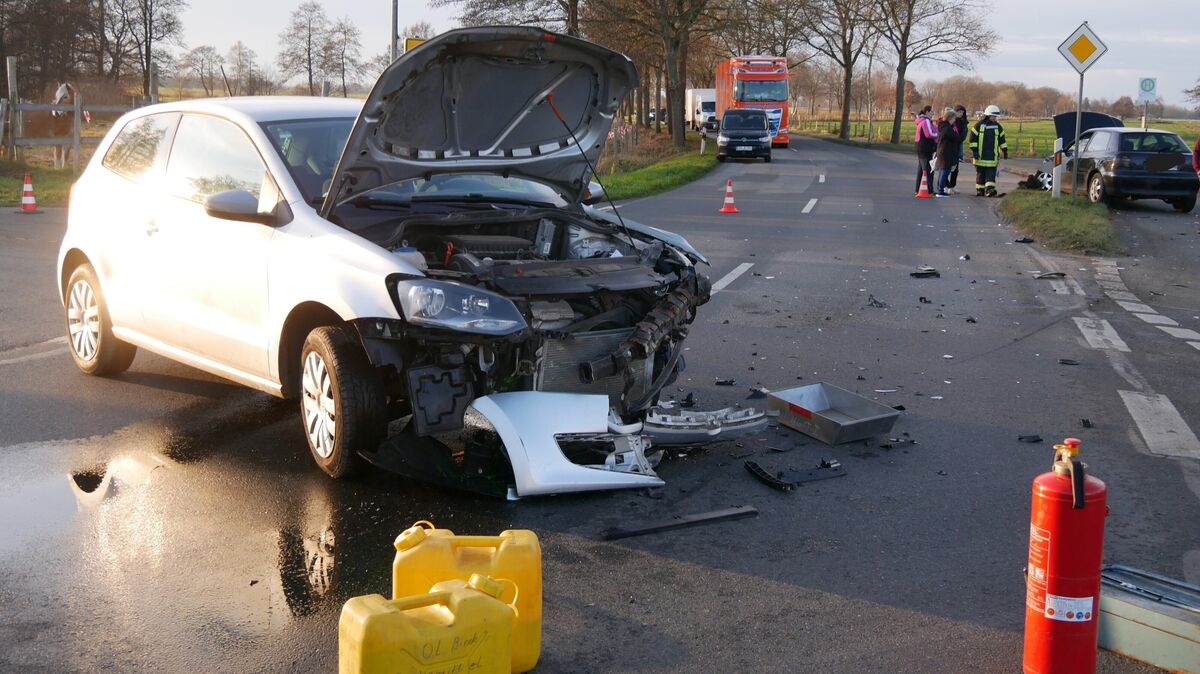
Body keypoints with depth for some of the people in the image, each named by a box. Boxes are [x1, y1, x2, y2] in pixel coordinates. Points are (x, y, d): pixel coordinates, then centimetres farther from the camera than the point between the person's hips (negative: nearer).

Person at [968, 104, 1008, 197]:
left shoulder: (998, 126, 9)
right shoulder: (979, 125, -2)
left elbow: (1002, 140, 17)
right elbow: (972, 138, -3)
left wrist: (1005, 151, 12)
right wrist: (974, 151, -9)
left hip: (992, 155, 2)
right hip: (980, 155, -2)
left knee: (991, 173, -9)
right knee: (980, 173, 5)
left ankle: (989, 189, -16)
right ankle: (980, 190, 12)